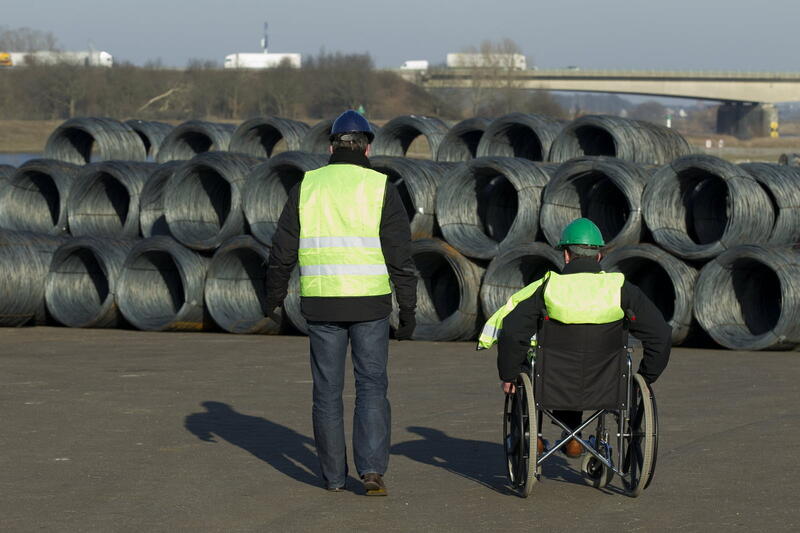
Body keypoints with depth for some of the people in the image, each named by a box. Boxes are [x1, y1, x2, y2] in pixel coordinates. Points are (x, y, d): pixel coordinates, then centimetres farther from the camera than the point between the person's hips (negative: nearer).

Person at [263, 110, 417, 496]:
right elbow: (400, 255, -6)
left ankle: (334, 475, 15)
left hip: (321, 304, 2)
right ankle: (372, 468, -10)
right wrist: (408, 309, -1)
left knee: (327, 391, 10)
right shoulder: (381, 189, -3)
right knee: (371, 387, 5)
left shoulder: (306, 187, 3)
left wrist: (274, 294, 19)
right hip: (369, 304, -1)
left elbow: (283, 250, 5)